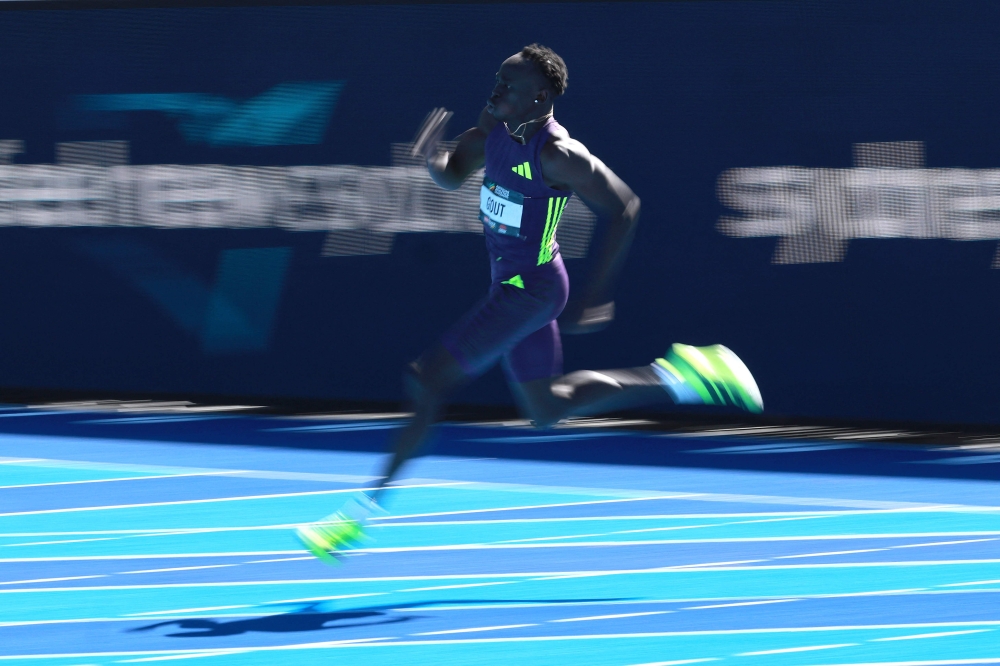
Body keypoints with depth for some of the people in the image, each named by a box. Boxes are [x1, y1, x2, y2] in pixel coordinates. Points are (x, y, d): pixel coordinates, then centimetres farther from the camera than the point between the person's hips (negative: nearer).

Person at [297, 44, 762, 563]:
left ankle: (362, 515, -8)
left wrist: (595, 295, -19)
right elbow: (452, 176, 11)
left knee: (427, 380, -13)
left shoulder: (557, 155, -24)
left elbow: (624, 209, -18)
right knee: (547, 409, 22)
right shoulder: (493, 125, -3)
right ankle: (677, 377, 30)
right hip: (508, 283, 9)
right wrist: (431, 157, -14)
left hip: (529, 288, -9)